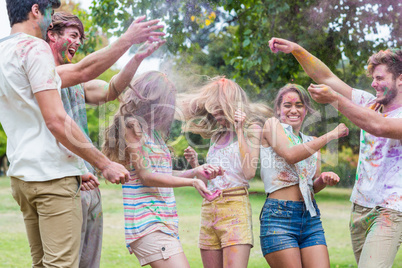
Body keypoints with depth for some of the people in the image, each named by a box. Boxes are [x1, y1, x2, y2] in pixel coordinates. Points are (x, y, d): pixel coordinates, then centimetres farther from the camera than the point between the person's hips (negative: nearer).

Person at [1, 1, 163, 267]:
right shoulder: (34, 48, -11)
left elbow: (81, 71, 14)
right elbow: (56, 120, -18)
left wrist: (128, 40, 14)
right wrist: (105, 164, -11)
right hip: (52, 174, -9)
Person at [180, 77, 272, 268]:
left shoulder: (251, 129, 4)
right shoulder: (217, 135, 22)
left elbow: (249, 172, -11)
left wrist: (239, 131, -9)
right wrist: (195, 165, 6)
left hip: (235, 205, -6)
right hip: (208, 208, 6)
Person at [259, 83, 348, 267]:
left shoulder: (311, 142, 20)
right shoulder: (272, 125, 3)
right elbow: (290, 155, -15)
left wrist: (324, 179, -3)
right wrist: (330, 135, -9)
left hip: (311, 218, 6)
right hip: (279, 216, -6)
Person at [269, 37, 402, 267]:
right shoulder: (370, 104, 10)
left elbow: (378, 126, -29)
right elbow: (327, 78, 9)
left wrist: (335, 99, -31)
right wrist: (296, 50, -1)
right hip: (360, 208, 7)